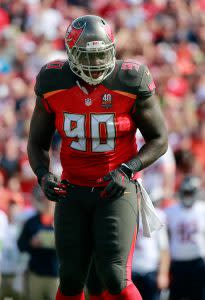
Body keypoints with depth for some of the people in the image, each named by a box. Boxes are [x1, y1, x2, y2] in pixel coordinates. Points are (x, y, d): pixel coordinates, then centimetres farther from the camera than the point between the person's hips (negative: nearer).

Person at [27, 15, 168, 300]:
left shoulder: (130, 84, -14)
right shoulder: (54, 86, -6)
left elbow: (159, 140, -5)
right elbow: (37, 142, 6)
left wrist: (126, 170, -19)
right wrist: (43, 175, -14)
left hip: (116, 190, -3)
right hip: (72, 190, 3)